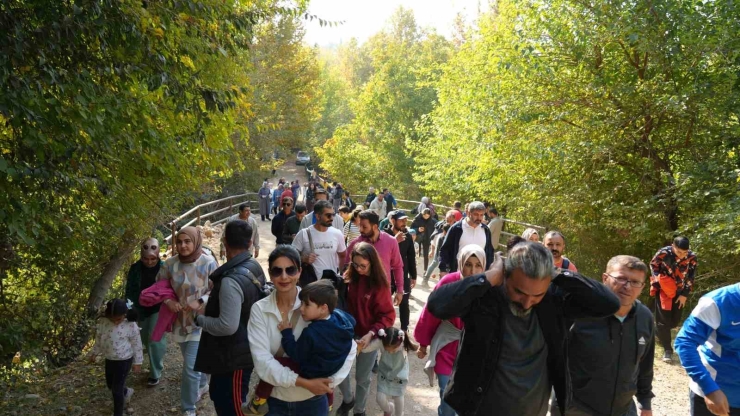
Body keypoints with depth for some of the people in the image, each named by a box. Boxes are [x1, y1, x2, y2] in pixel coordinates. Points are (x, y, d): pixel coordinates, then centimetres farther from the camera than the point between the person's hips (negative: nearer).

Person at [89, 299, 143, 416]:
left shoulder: (131, 326, -23)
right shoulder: (103, 322, -11)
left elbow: (137, 345, -13)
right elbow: (99, 339, 8)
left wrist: (137, 362, -7)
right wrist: (94, 353, 15)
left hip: (124, 360, -6)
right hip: (109, 359, 6)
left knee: (117, 389, -1)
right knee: (110, 385, 24)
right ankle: (126, 392, 55)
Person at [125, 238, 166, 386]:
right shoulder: (135, 268, -6)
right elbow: (129, 290, 0)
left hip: (158, 309, -4)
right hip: (141, 310, 4)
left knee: (155, 340, -6)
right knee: (146, 339, 16)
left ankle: (155, 373, 9)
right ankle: (159, 361, 41)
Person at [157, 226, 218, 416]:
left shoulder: (209, 263, -18)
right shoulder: (170, 263, -8)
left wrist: (200, 302, -22)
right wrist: (168, 300, -9)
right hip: (180, 320, 4)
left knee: (191, 367, -6)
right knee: (195, 361, 23)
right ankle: (203, 385, 52)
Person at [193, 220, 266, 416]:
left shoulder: (231, 280, -29)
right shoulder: (254, 267, 0)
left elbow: (227, 326, -29)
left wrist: (200, 318, -14)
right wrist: (208, 304, 9)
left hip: (234, 356, -9)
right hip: (244, 349, 9)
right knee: (219, 396, 25)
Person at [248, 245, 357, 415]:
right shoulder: (259, 310, -9)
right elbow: (262, 361, -16)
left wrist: (331, 382, -16)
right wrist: (304, 382, -23)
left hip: (312, 401, 0)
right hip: (274, 401, 0)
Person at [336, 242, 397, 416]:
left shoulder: (380, 284, -18)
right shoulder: (349, 278, -9)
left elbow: (388, 315, -16)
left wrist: (371, 333, -27)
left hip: (369, 336, -3)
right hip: (348, 333, 3)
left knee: (362, 377, 13)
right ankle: (347, 399, 41)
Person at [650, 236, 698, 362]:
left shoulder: (692, 257, -15)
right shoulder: (663, 253, -22)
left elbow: (690, 277, -4)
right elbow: (653, 265, -2)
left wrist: (685, 295, -4)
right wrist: (659, 277, -16)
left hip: (680, 292, 3)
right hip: (663, 290, -3)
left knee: (675, 320, 8)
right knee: (664, 319, -6)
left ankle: (660, 333, 38)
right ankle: (667, 349, 2)